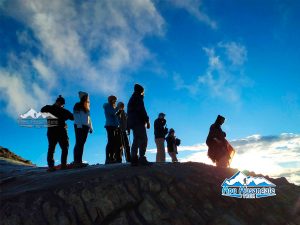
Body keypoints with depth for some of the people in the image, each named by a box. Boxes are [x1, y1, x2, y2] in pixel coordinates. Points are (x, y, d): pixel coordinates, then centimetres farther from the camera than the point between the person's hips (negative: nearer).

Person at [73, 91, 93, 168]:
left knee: (81, 144, 6)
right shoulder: (78, 106, -1)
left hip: (85, 127, 8)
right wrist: (79, 125, -21)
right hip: (79, 126, -8)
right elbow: (76, 116, -11)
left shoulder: (86, 107, 23)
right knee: (79, 143, -11)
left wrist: (90, 127, 15)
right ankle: (76, 161, -12)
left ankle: (79, 161, 8)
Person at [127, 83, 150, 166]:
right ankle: (142, 158, -26)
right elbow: (141, 110, -11)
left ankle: (134, 159, 0)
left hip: (133, 122, 10)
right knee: (143, 139, -15)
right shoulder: (138, 97, 0)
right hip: (139, 121, -10)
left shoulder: (131, 99, 26)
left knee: (136, 140, 7)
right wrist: (147, 120, -11)